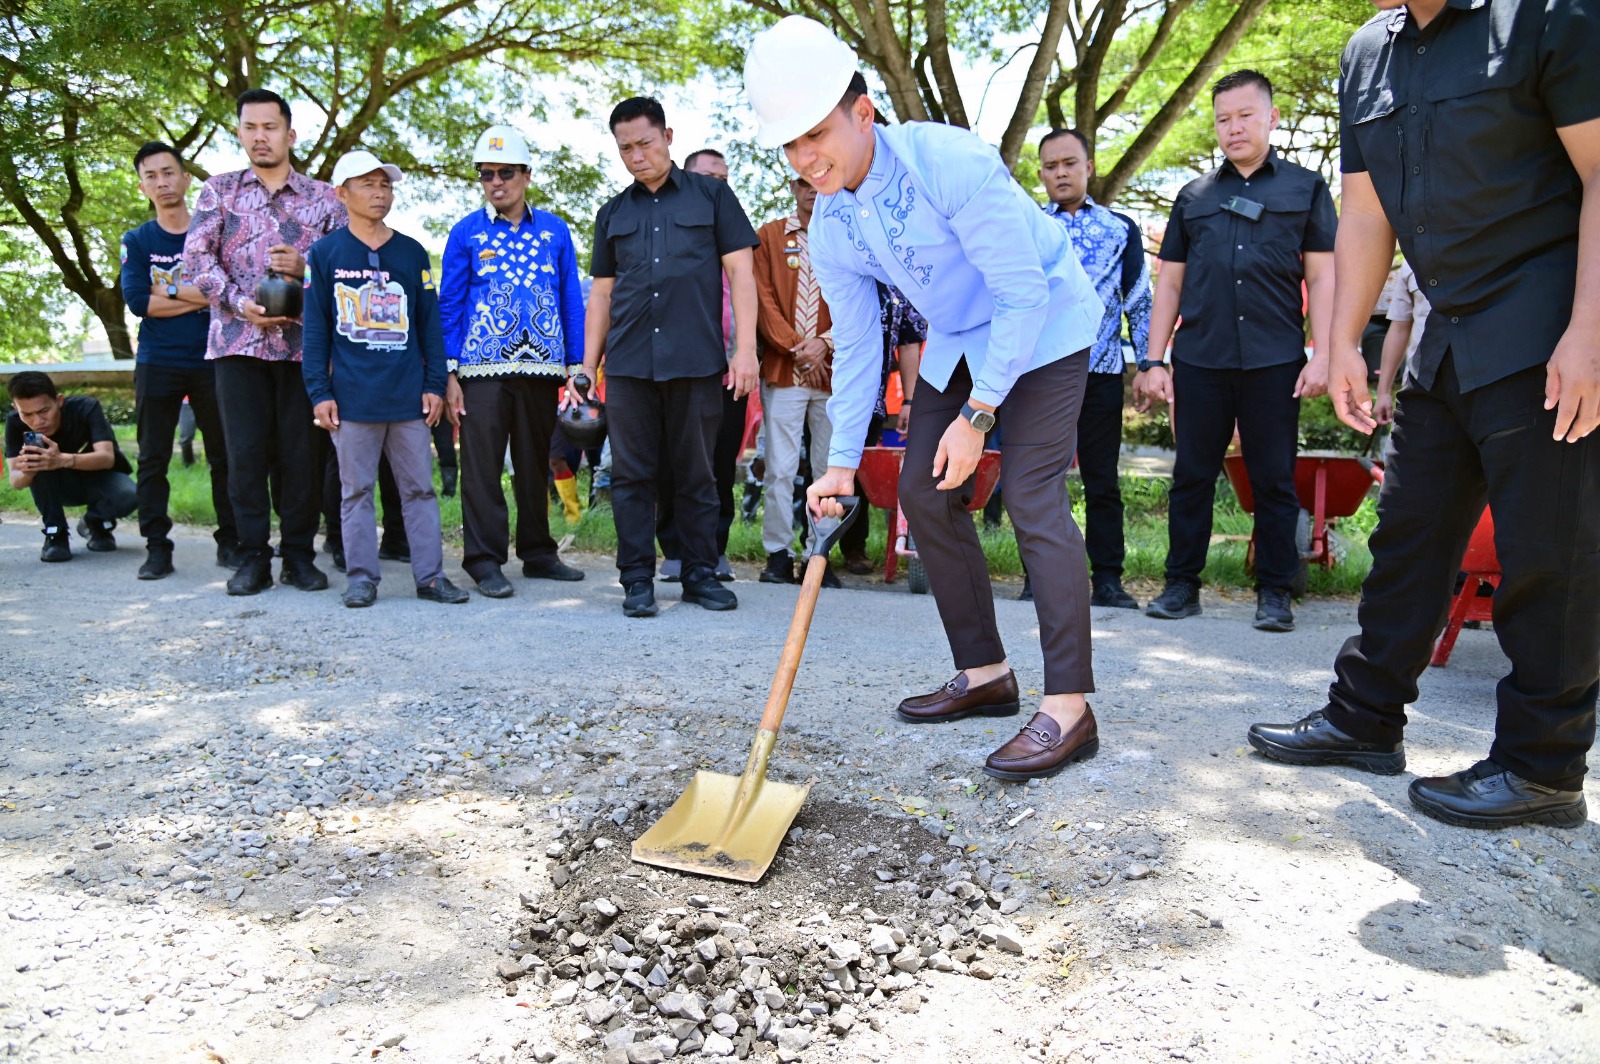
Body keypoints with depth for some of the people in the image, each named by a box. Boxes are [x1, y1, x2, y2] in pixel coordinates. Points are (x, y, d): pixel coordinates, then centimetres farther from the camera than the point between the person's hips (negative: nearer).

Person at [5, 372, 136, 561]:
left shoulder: (86, 407, -25)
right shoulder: (15, 422, -18)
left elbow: (107, 458, -36)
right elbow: (15, 482, -20)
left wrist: (63, 460, -54)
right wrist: (27, 472, -45)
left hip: (100, 479, -2)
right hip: (61, 487, 2)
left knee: (128, 496, -35)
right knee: (39, 460, -30)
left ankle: (97, 523, -1)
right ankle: (55, 533, -16)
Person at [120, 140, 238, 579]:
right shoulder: (136, 241, 9)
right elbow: (138, 301, -5)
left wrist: (169, 289, -7)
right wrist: (200, 297, -9)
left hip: (211, 361, -1)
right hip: (157, 364, 1)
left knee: (224, 456, 1)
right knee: (153, 460, 2)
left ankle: (230, 542, 9)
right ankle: (157, 548, 8)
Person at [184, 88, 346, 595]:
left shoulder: (323, 197, 11)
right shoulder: (220, 190, 11)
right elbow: (196, 257, 2)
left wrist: (305, 266, -12)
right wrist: (240, 303, -12)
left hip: (302, 340, 0)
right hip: (238, 339, 0)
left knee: (300, 450, 1)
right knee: (245, 450, 0)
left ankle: (299, 553, 11)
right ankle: (253, 556, 9)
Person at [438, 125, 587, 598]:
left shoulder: (555, 231, 9)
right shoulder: (466, 233, 5)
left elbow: (572, 301, 10)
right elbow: (449, 305, 3)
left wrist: (576, 366, 4)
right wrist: (448, 374, -4)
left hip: (541, 366, 2)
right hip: (482, 369, -2)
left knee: (536, 465, 10)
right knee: (482, 466, -2)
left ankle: (538, 553, 20)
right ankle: (484, 560, 5)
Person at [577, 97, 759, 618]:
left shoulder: (711, 195, 8)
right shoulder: (612, 213, 17)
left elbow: (739, 271, 3)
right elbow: (601, 291, 17)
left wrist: (745, 348, -7)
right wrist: (588, 365, 10)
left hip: (696, 360, -2)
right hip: (628, 364, 3)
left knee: (696, 474, 4)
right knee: (631, 475, 2)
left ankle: (701, 574, 15)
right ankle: (638, 579, 9)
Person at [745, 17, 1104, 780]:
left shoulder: (950, 162, -28)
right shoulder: (829, 230, -6)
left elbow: (1024, 292, -26)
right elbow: (855, 345, 1)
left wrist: (977, 415, -26)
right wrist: (843, 460, -3)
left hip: (1044, 326, -7)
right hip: (956, 343, 8)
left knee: (1032, 496, -19)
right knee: (923, 492, 2)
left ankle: (1069, 705, -15)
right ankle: (985, 673, 14)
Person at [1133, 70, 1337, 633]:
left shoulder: (1305, 187, 10)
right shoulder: (1194, 196, 15)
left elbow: (1322, 278, 5)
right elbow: (1170, 282, 12)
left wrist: (1320, 355, -5)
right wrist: (1152, 361, 4)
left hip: (1274, 360, -1)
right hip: (1199, 359, 2)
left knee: (1274, 478, 3)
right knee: (1192, 475, 4)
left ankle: (1274, 592, 11)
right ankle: (1182, 585, 13)